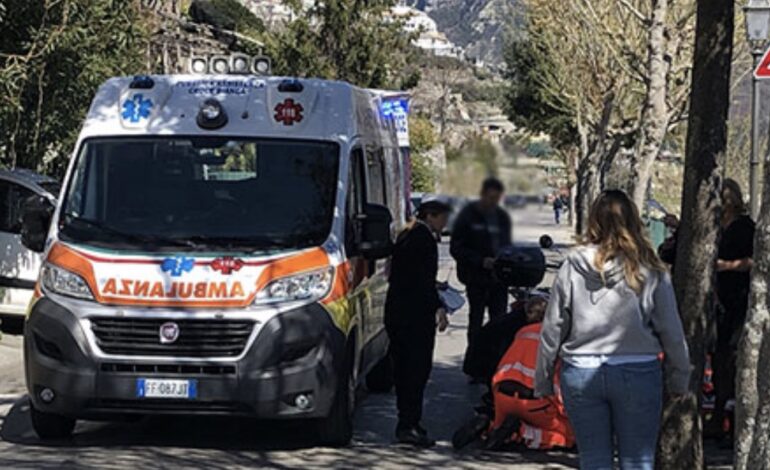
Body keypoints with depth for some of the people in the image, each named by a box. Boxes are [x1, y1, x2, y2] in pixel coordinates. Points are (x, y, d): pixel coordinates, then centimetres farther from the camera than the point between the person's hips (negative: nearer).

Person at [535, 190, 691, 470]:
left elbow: (552, 329, 2)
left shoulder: (573, 266, -2)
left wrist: (543, 381, 11)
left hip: (580, 374, 1)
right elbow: (671, 332, -1)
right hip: (637, 373, -1)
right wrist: (679, 380, 10)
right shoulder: (650, 272, -4)